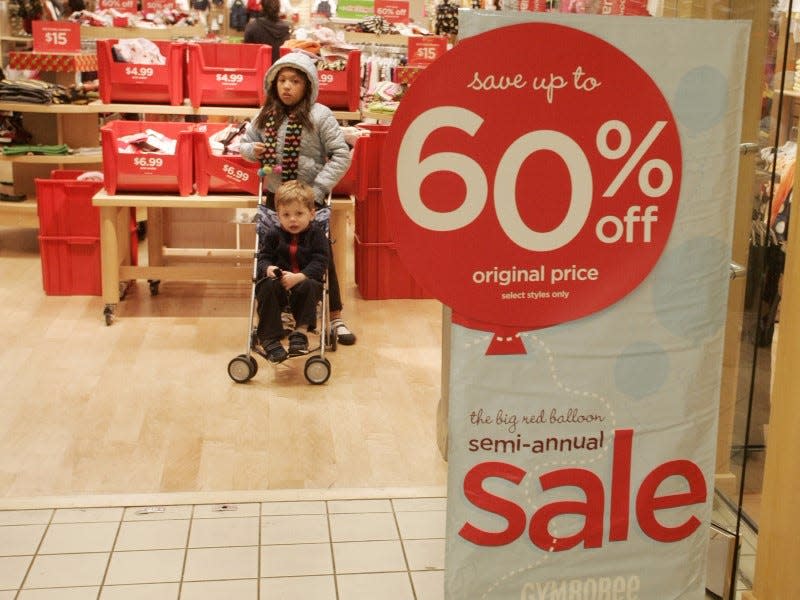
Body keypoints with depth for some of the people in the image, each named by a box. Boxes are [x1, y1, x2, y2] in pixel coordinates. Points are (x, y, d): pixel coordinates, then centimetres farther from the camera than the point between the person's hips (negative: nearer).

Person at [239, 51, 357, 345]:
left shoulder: (319, 115, -12)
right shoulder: (265, 115, 2)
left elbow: (341, 155, -12)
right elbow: (245, 142, 16)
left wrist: (318, 189, -17)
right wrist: (252, 149, -9)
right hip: (274, 198, 4)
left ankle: (335, 318, 19)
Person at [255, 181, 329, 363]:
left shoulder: (316, 234, 1)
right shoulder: (273, 234, 8)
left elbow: (320, 263, -10)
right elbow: (263, 258, 5)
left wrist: (298, 277, -26)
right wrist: (268, 269, -22)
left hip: (304, 282, -1)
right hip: (278, 282, 2)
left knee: (310, 286, -34)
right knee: (267, 286, -30)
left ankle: (301, 331, -27)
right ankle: (269, 338, -29)